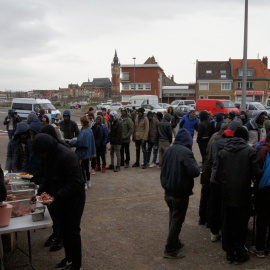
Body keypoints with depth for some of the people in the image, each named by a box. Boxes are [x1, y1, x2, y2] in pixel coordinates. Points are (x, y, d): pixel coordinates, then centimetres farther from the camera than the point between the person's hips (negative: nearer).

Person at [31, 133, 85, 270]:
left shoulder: (67, 156, -27)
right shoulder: (50, 156, 1)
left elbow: (75, 182, -28)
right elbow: (48, 178, 11)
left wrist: (56, 197, -32)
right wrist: (39, 193, -3)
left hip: (74, 200, -8)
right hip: (60, 200, 8)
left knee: (72, 232, 2)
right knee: (63, 230, 19)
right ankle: (69, 259, 37)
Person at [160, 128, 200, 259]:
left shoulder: (169, 150, 4)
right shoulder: (186, 152, -20)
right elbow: (195, 171, -25)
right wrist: (196, 165, -5)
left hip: (168, 192, 7)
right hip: (180, 194, -7)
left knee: (173, 218, 22)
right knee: (177, 221, 4)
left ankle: (175, 242, 36)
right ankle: (170, 250, 11)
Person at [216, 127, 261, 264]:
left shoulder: (223, 152, -1)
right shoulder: (250, 151, -9)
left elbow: (218, 174, -1)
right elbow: (256, 173, -12)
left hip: (227, 195, 2)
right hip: (243, 195, -2)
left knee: (227, 224, 13)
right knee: (241, 225, 10)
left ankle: (229, 253, 24)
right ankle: (239, 254, 20)